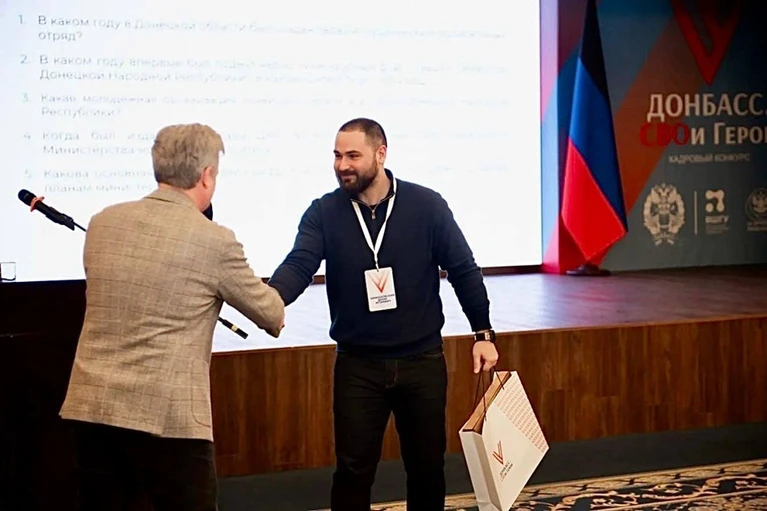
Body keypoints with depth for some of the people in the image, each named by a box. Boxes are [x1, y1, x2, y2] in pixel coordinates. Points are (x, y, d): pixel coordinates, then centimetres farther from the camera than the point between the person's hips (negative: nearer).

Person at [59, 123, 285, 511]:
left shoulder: (102, 223, 7)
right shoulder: (214, 240, -7)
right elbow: (270, 314, 7)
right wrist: (276, 312, 31)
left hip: (90, 405, 6)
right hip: (166, 414, -5)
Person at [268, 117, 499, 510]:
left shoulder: (427, 205, -6)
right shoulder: (323, 213, -6)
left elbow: (463, 271, 0)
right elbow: (298, 265, -20)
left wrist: (483, 333, 1)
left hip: (422, 360, 0)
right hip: (357, 364, 0)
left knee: (427, 466, 12)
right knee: (353, 469, 4)